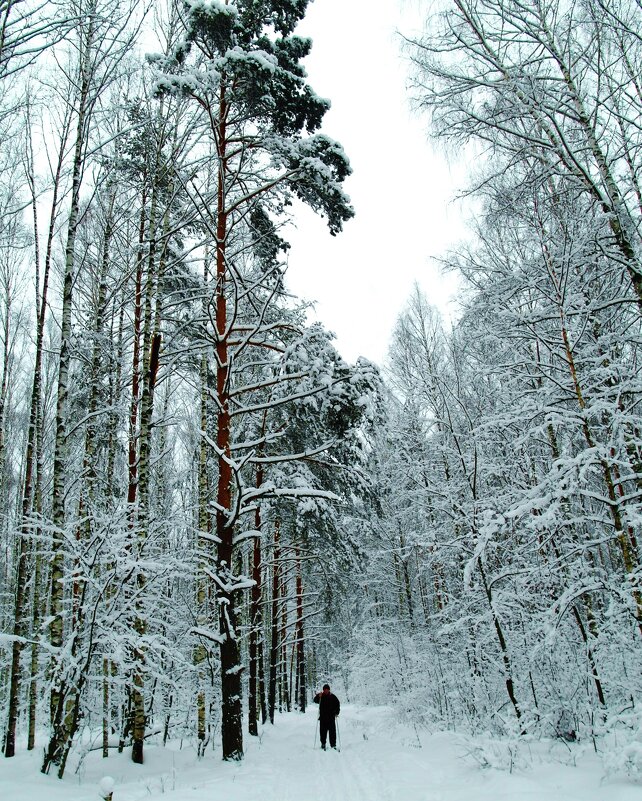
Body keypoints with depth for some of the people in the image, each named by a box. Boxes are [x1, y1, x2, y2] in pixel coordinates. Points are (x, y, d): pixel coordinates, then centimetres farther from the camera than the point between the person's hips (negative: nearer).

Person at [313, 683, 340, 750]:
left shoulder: (333, 696, 3)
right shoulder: (320, 696, 3)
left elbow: (337, 704, 7)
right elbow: (315, 701, -8)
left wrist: (337, 713, -4)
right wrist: (318, 696, -28)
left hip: (331, 717, 0)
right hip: (323, 717, 0)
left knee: (332, 731, -2)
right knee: (323, 731, 1)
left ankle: (333, 744, 4)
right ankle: (323, 744, 10)